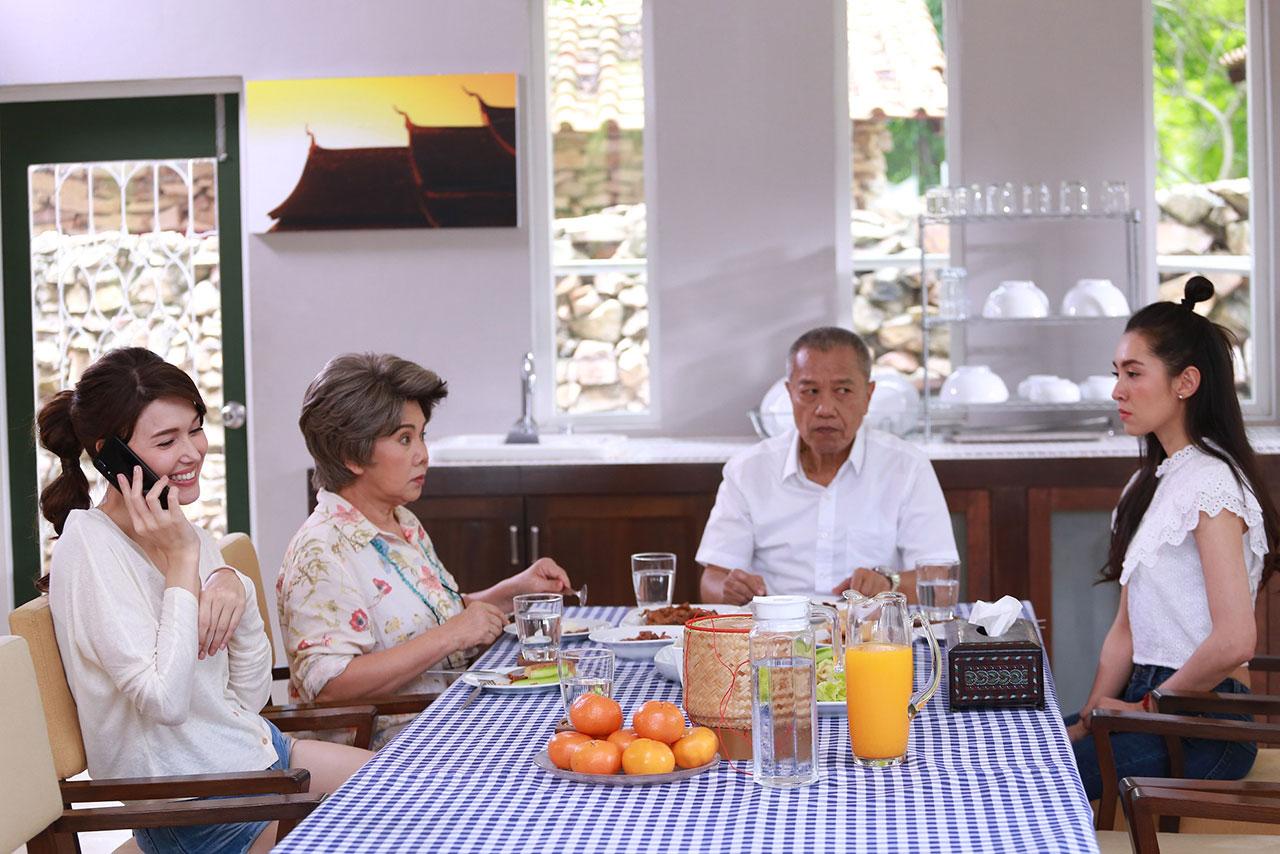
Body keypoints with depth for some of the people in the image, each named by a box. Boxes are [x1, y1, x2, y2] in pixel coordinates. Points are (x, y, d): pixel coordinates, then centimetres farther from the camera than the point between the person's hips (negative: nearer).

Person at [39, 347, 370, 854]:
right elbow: (166, 701, -26)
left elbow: (251, 697, 5)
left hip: (253, 748, 8)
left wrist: (237, 592, -11)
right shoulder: (89, 546, -16)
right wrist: (181, 562, -20)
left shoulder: (182, 534, 8)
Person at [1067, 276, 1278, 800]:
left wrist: (1146, 705, -8)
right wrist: (1090, 719, 3)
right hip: (1154, 703, 9)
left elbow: (1234, 642, -21)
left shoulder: (1212, 482, -13)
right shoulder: (1150, 483, 17)